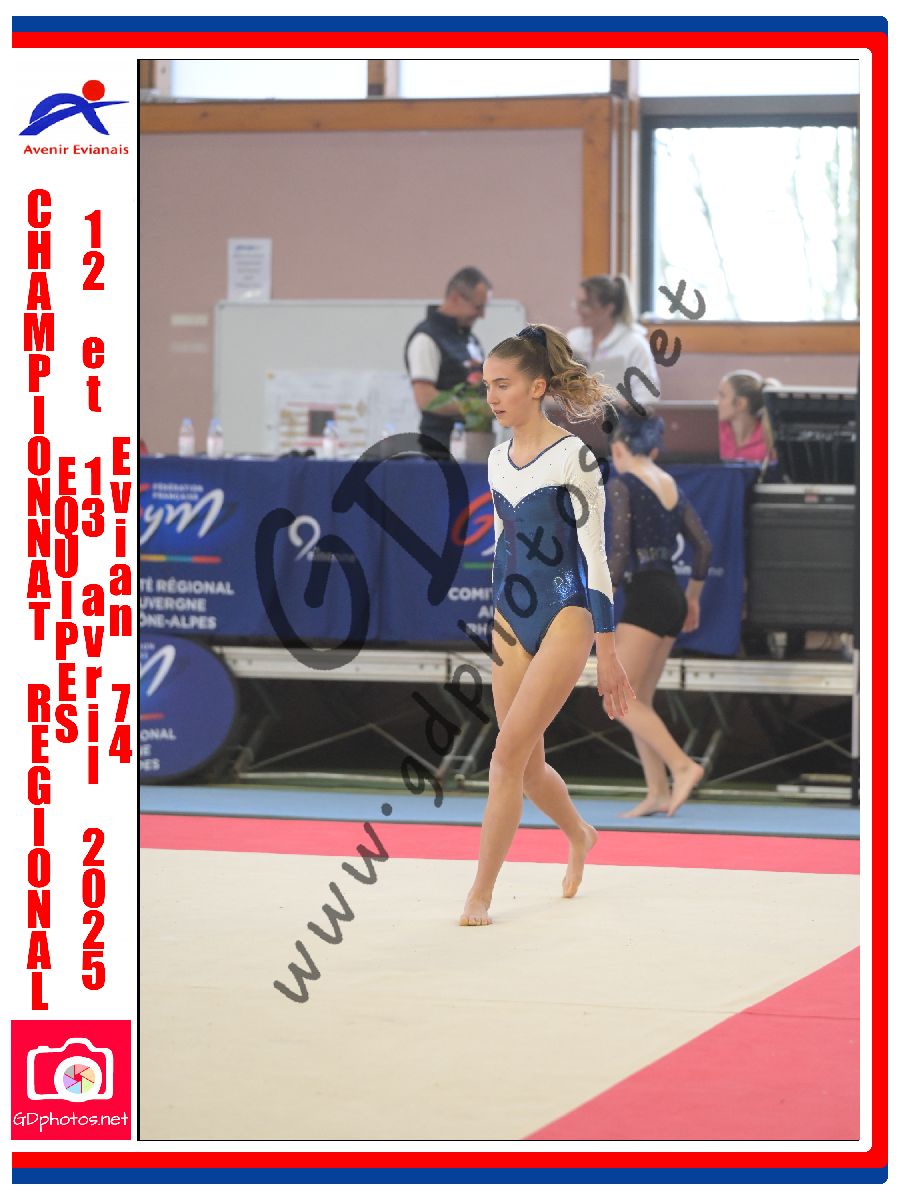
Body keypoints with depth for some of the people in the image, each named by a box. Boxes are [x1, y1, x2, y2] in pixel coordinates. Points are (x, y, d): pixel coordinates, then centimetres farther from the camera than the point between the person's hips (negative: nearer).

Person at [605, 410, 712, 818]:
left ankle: (682, 766, -19)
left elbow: (619, 552, -16)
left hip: (645, 596, -8)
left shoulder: (621, 485, -8)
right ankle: (658, 792, 8)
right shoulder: (672, 486, 14)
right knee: (639, 701, 13)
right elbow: (703, 545, 14)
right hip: (672, 597, 8)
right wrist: (692, 599, 25)